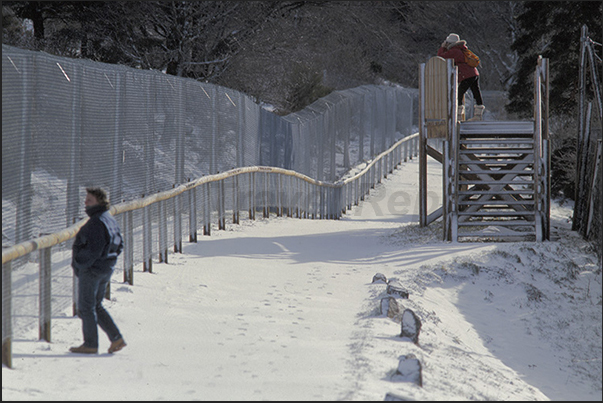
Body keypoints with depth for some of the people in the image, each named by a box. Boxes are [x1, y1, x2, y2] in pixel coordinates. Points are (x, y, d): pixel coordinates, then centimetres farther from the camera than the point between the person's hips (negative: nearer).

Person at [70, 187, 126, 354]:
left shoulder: (97, 223, -20)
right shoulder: (110, 219, 11)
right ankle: (116, 338, 10)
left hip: (91, 270, -10)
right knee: (96, 306, 17)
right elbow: (119, 244, 18)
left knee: (86, 307, 1)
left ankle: (90, 345, 6)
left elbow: (93, 250, -25)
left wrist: (79, 264, -16)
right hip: (105, 270, 10)